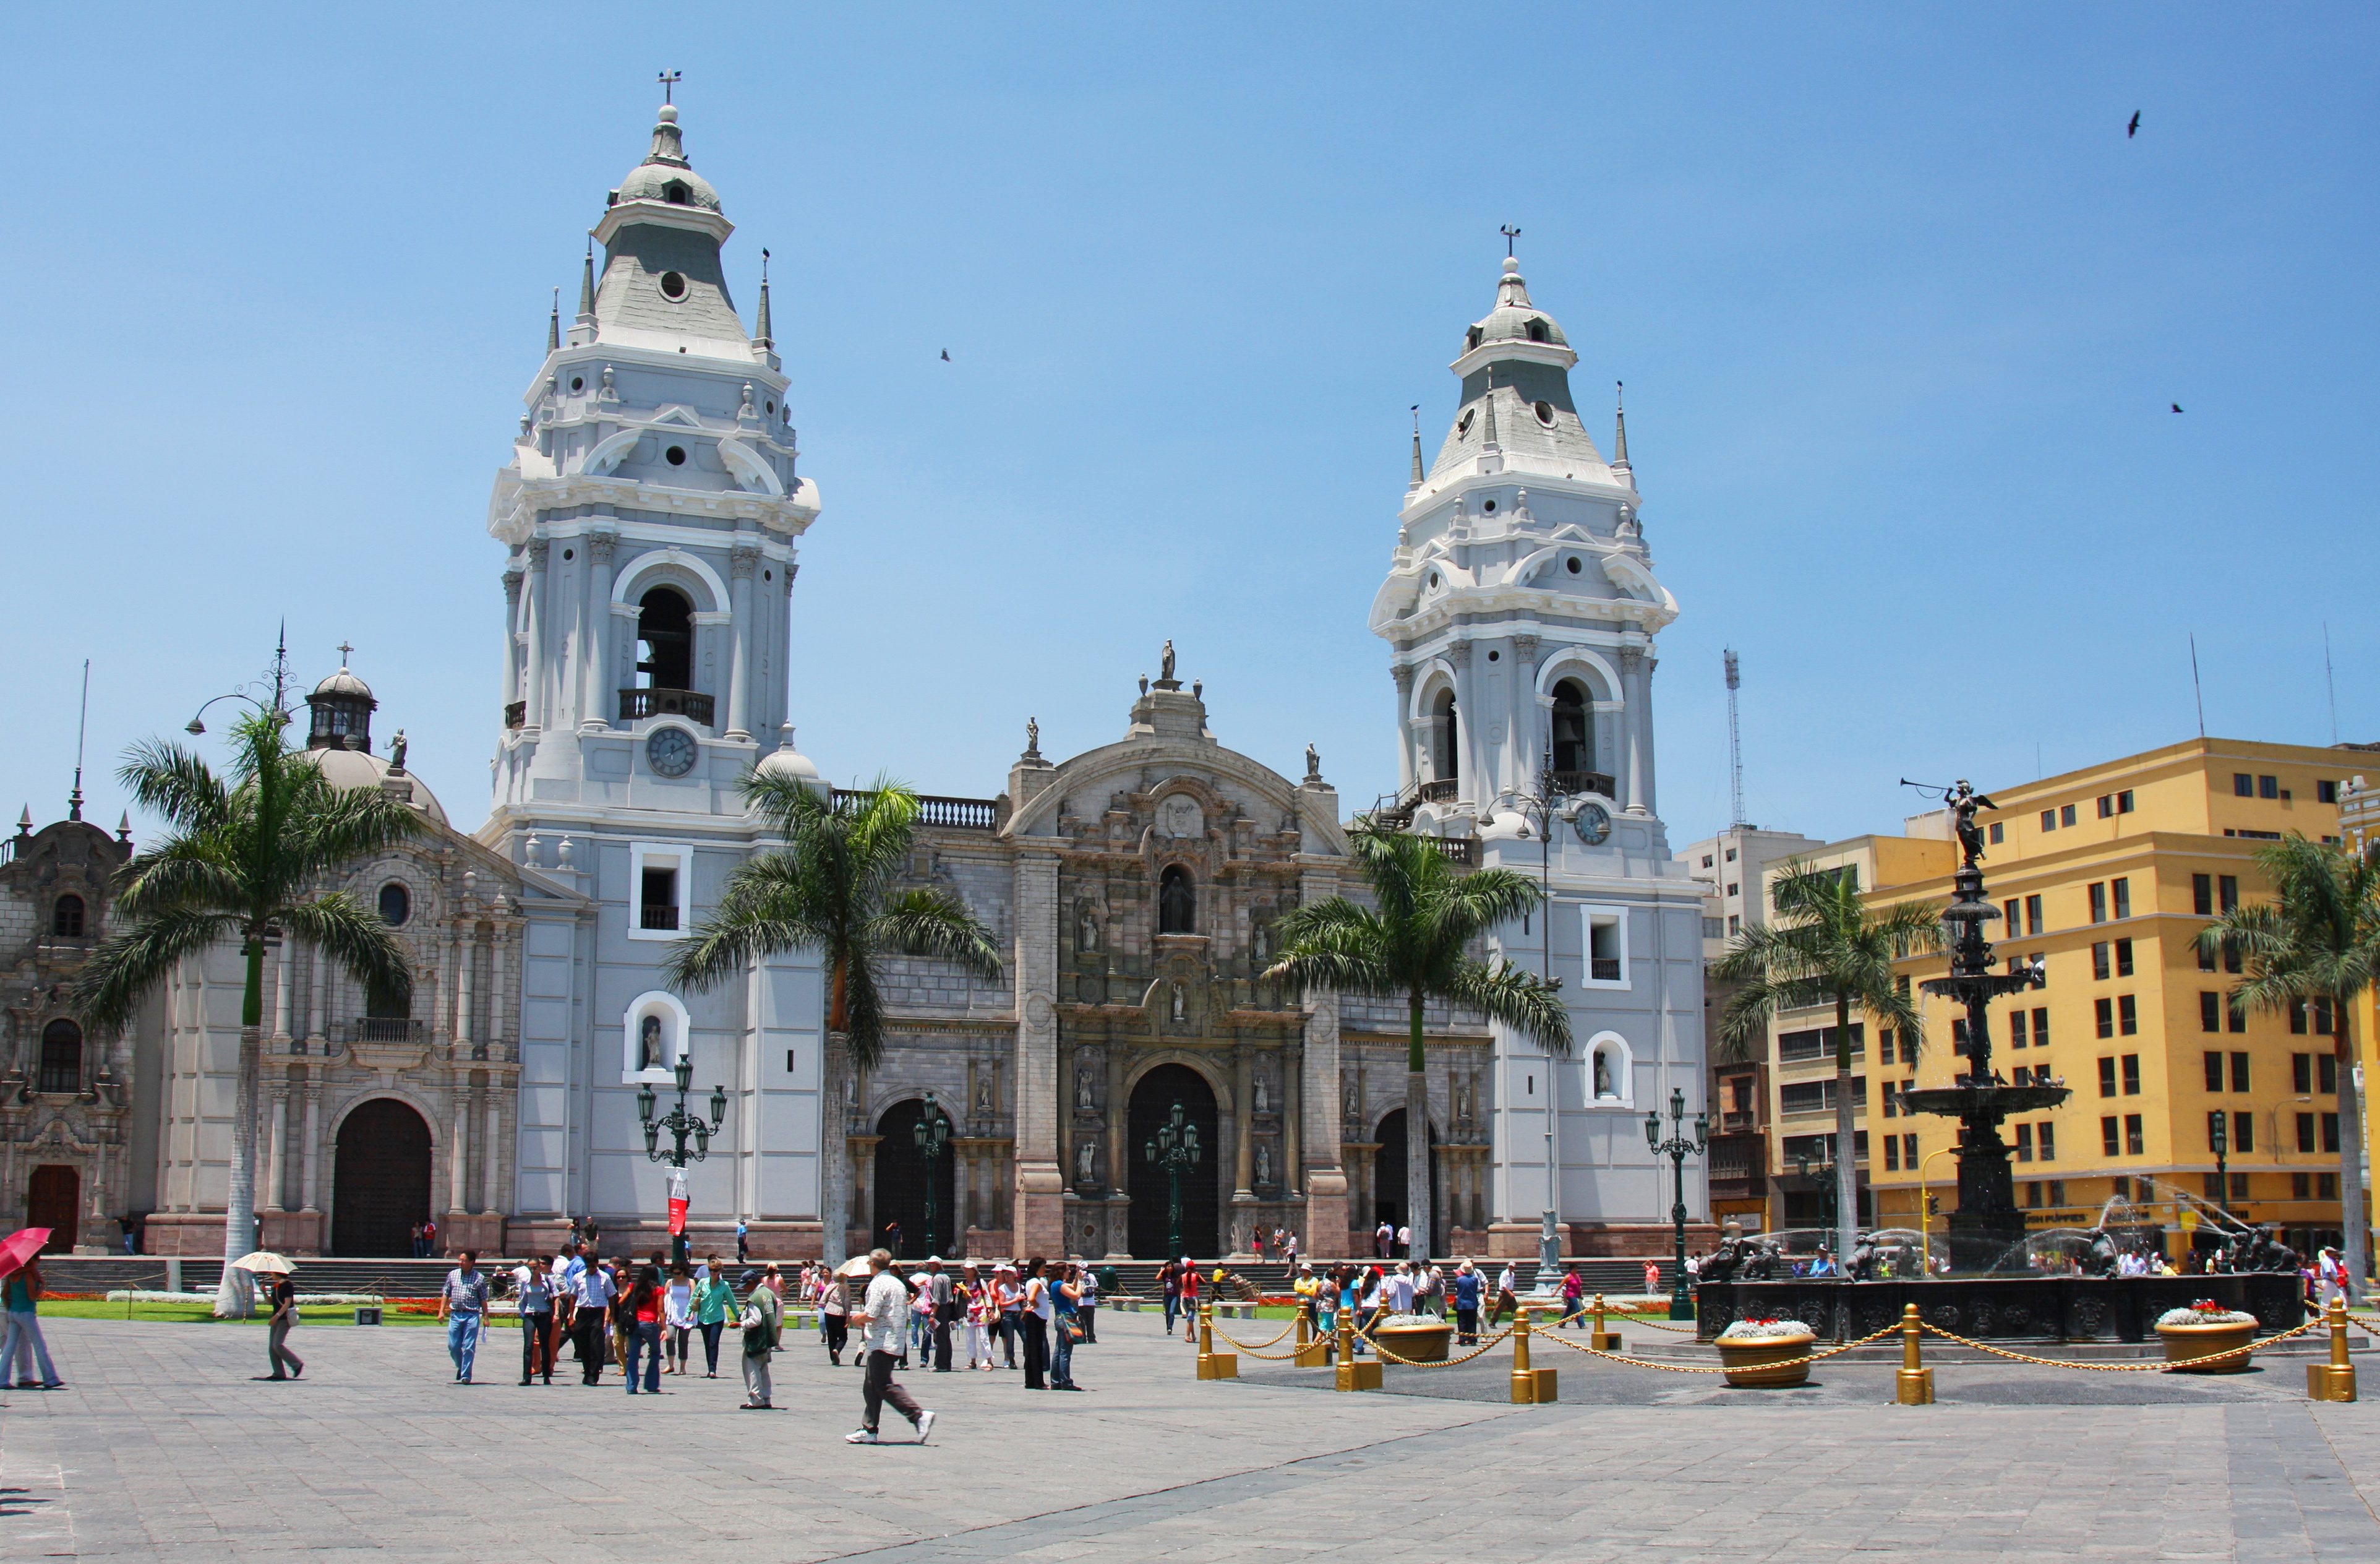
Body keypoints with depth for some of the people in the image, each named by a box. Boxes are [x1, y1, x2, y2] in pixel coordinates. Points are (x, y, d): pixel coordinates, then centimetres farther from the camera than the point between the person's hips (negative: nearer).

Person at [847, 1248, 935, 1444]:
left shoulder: (878, 1283, -11)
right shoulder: (898, 1283, 17)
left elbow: (871, 1315, -20)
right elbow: (905, 1316, 20)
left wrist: (858, 1318, 2)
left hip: (881, 1342, -10)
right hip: (895, 1343, 10)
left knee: (884, 1386, -9)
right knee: (871, 1387, 13)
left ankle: (919, 1416, -18)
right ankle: (869, 1430, 12)